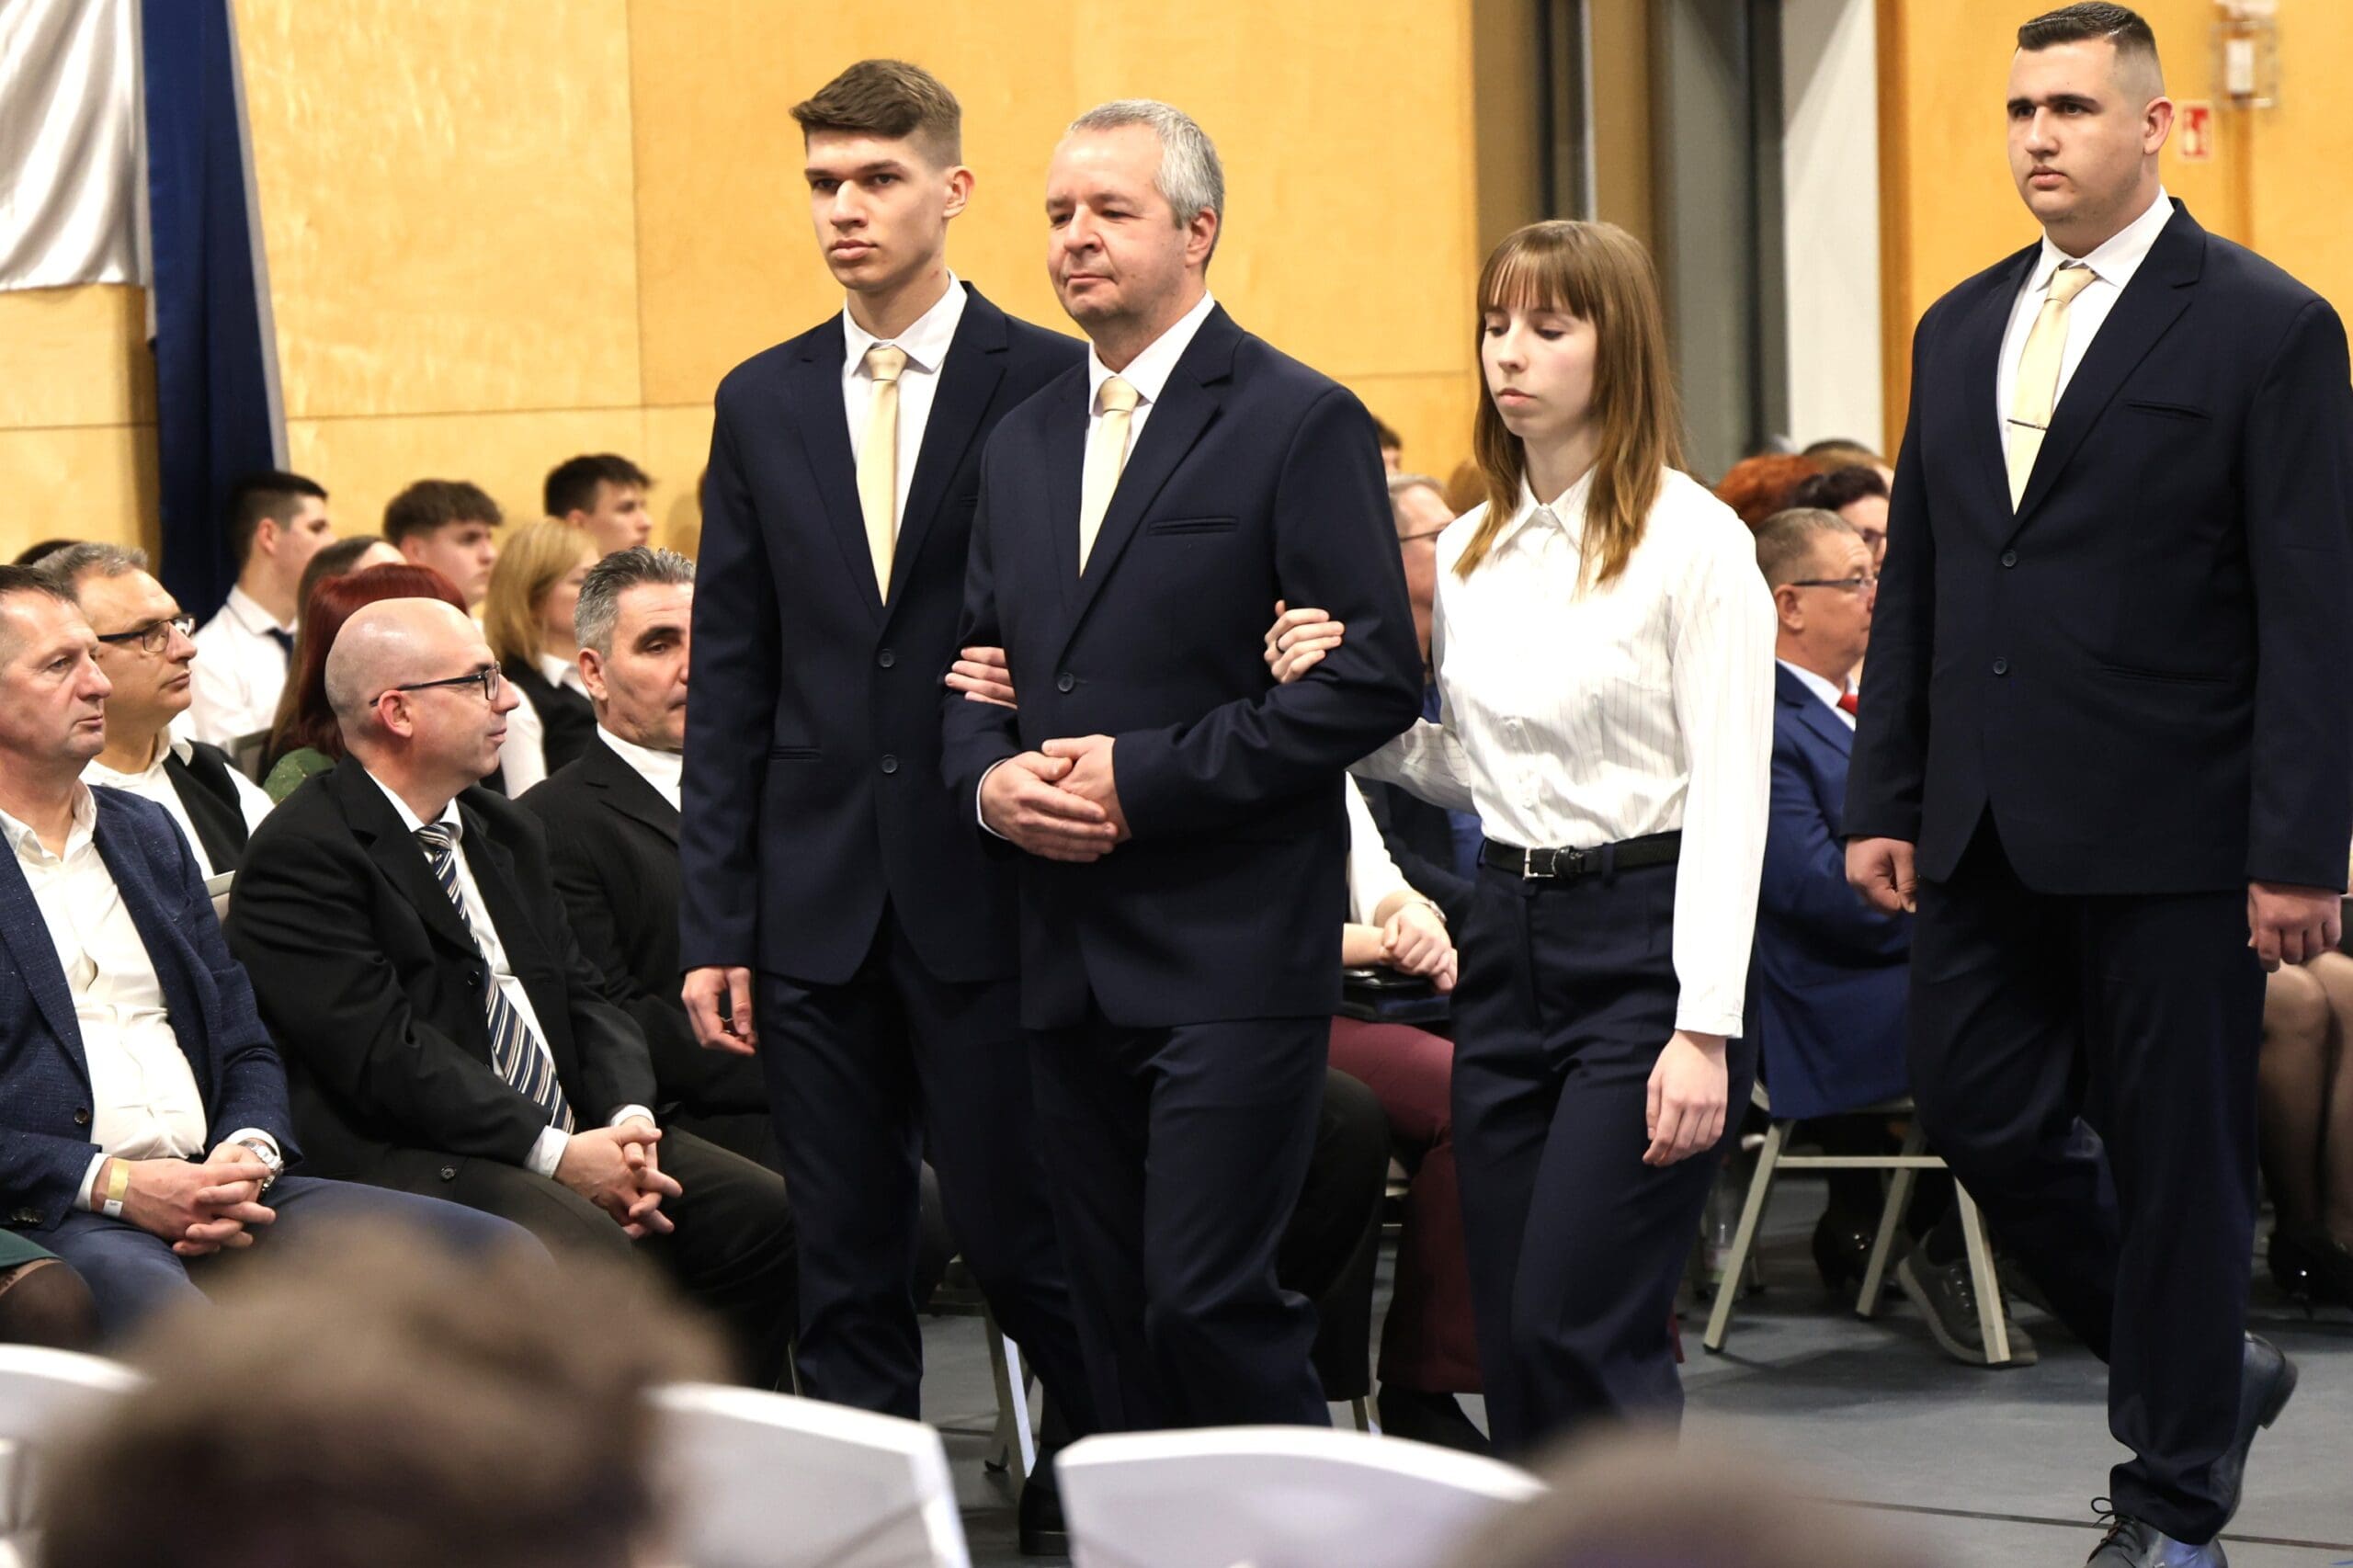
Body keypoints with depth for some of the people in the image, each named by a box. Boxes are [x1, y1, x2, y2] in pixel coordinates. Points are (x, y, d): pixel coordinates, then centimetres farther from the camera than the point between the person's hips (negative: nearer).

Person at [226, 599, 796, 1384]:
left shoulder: (507, 832, 22)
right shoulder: (301, 853, -6)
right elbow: (383, 1052, -15)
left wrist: (627, 1121, -3)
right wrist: (553, 1154, -18)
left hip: (574, 1136, 8)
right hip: (413, 1159, -8)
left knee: (767, 1218, -11)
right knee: (604, 1264, -33)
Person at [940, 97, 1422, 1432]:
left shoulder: (1301, 425, -5)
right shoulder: (1025, 442, 16)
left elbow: (1375, 679, -12)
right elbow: (978, 660, 22)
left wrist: (1146, 778, -16)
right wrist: (989, 778, -2)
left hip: (1232, 956, -7)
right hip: (1071, 959, 7)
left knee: (1207, 1299, -12)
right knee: (1117, 1314, 9)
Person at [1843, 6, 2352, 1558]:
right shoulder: (1963, 328, 12)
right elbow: (1914, 583, 16)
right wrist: (1884, 800, 10)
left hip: (2168, 831, -6)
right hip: (1987, 829, 6)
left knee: (2174, 1154, 2)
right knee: (1980, 1112, 6)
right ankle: (2204, 1368, 27)